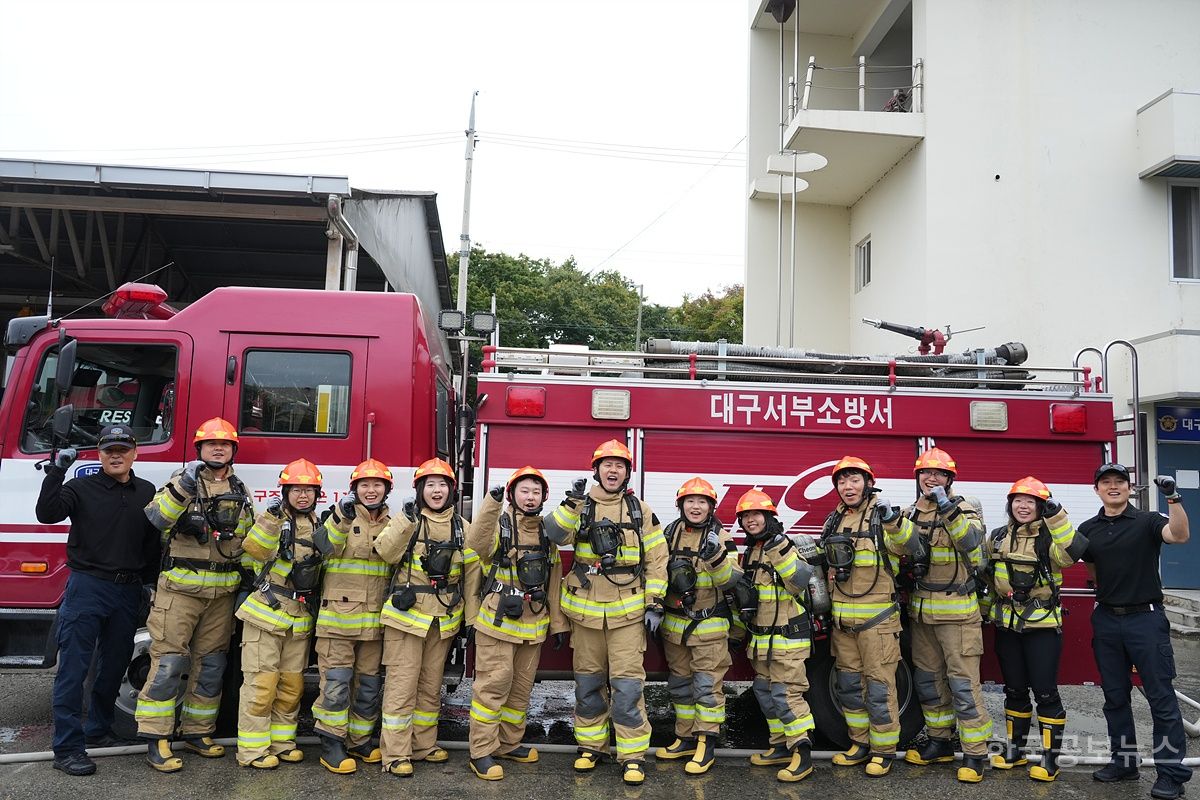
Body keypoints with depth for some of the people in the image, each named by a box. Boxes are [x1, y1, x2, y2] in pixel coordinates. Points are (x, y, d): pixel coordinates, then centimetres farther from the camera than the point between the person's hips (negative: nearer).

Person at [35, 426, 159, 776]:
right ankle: (67, 747, 1)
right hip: (87, 586, -4)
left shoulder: (146, 492, 9)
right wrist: (56, 470, -22)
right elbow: (46, 514, -18)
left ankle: (98, 730, 32)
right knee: (73, 668, -4)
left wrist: (151, 582, 10)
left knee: (114, 665, 15)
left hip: (128, 590, 4)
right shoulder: (82, 487, -1)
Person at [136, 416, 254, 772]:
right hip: (180, 587, -5)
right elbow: (156, 518, -18)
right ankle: (156, 738, 3)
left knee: (211, 663, 11)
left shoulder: (240, 491, 12)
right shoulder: (182, 480, -1)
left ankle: (197, 731, 24)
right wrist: (183, 486, -29)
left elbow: (249, 539, 20)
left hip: (222, 592, 5)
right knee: (168, 661, -5)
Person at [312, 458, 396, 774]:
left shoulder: (392, 524, 11)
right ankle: (331, 744, 7)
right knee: (337, 681, -4)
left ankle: (359, 740, 24)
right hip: (338, 614, -4)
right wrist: (342, 517, -32)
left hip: (374, 619, 4)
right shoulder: (341, 516, -1)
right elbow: (328, 547, -20)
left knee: (369, 683, 11)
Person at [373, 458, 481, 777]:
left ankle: (424, 744, 28)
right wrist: (406, 523, -31)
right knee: (402, 684, -2)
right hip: (407, 614, -4)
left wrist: (472, 617, 3)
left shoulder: (462, 527, 5)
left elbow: (472, 572, 5)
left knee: (431, 684, 15)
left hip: (444, 618, 4)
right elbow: (386, 552, -19)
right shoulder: (406, 520, -3)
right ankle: (395, 754, 6)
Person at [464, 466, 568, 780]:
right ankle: (482, 752, 6)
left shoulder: (547, 533, 10)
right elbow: (477, 544, -30)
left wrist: (558, 623, 11)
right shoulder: (499, 525, -6)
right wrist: (492, 503, -38)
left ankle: (508, 744, 28)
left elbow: (554, 582, 13)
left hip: (533, 624, 6)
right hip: (498, 621, -6)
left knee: (521, 688, 14)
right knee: (493, 684, -4)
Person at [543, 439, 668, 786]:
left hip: (627, 611, -2)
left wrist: (655, 604, -3)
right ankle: (590, 745, 27)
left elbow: (657, 560, 2)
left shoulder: (640, 510, 3)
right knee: (587, 682, 12)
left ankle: (633, 755, 8)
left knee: (627, 685, -3)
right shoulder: (579, 506, 4)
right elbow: (556, 535, -15)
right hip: (585, 610, 2)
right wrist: (572, 503, -26)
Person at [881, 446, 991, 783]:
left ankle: (975, 753, 6)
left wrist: (947, 507, -33)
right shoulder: (912, 512, 8)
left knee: (963, 682, -4)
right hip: (922, 609, 6)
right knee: (928, 678, 14)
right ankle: (940, 742, 29)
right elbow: (912, 549, -10)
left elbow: (970, 541, -25)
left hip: (957, 611, -6)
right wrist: (892, 520, -26)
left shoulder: (964, 508, -5)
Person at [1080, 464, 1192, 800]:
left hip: (1145, 618, -5)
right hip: (1107, 620, 5)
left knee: (1161, 696, -1)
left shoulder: (1147, 521, -5)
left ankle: (1172, 772, 6)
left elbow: (1180, 535, -26)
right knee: (1115, 696, 13)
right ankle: (1124, 761, 25)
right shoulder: (1088, 530, 7)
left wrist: (1173, 497, -36)